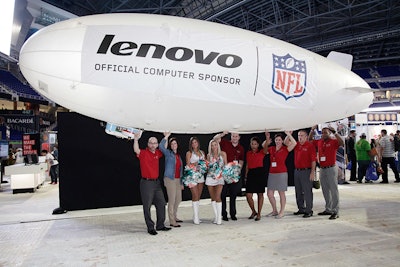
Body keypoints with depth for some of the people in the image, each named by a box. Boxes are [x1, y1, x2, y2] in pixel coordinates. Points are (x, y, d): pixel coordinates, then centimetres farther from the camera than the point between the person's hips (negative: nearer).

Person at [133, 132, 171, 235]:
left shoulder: (157, 153, 10)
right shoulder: (143, 153, -7)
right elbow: (136, 150, -27)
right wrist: (136, 139, -40)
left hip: (156, 182, 7)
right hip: (146, 182, -7)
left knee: (161, 204, 11)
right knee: (147, 206, -2)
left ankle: (160, 225, 23)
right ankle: (150, 227, 7)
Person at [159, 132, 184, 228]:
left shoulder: (179, 156, 17)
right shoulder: (168, 153, -1)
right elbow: (161, 146, -23)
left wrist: (181, 182, 18)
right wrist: (166, 137, -19)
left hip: (178, 180, 7)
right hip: (170, 179, -7)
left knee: (178, 199, 15)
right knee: (172, 200, -5)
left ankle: (174, 217, 33)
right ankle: (172, 222, 1)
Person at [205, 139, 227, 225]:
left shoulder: (222, 154, 4)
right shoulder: (209, 155, 8)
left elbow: (226, 165, 9)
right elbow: (207, 166, 14)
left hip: (219, 177, -2)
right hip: (210, 177, 2)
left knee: (217, 197, -13)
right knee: (213, 198, 5)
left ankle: (219, 218, -9)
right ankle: (216, 216, 15)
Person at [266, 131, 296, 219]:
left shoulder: (285, 149, -3)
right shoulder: (271, 149, 10)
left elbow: (294, 143, -16)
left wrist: (288, 134, -12)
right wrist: (267, 138, 11)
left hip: (281, 173, -5)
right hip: (272, 173, 5)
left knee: (281, 193, 1)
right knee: (269, 193, 6)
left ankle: (282, 212, 14)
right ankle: (274, 210, 23)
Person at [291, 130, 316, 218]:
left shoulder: (310, 146, -7)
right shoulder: (296, 145, 10)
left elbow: (313, 160, -11)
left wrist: (312, 172, -16)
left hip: (306, 171, -7)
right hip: (297, 171, 7)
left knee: (307, 192, -3)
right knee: (298, 192, 13)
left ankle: (309, 211, 3)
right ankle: (301, 209, 24)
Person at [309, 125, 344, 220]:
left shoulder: (333, 141, -6)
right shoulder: (319, 142, 10)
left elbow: (342, 143, -26)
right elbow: (310, 140, 23)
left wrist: (334, 132, -26)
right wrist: (312, 130, 11)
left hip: (331, 169, -7)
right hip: (322, 169, 7)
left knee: (333, 190, -4)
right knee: (325, 191, 13)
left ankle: (335, 211, -2)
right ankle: (328, 209, 24)